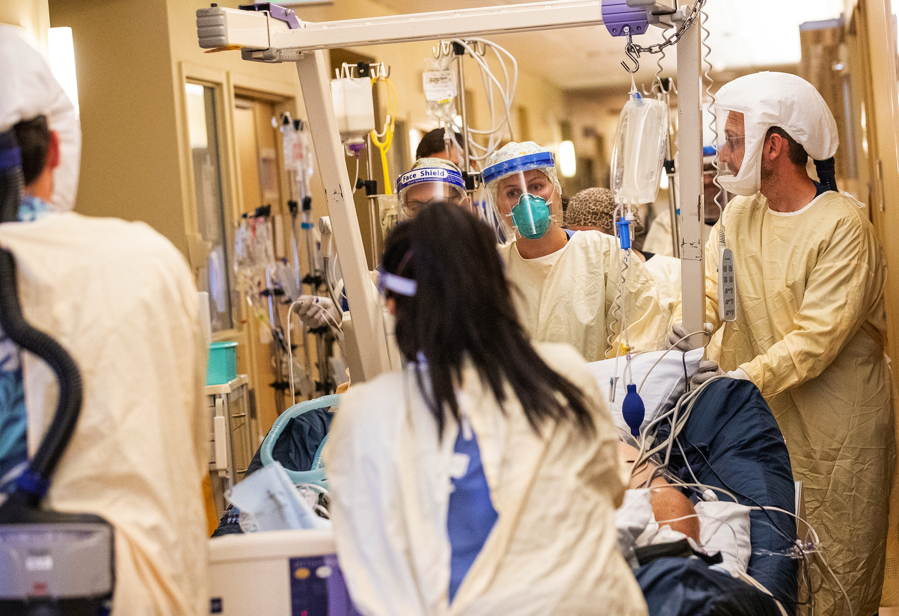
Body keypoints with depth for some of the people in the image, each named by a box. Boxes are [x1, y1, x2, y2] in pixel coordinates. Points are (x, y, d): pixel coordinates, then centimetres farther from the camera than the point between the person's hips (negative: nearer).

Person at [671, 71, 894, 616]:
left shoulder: (842, 225, -15)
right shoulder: (739, 214, 8)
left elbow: (816, 338, -21)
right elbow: (711, 285, 8)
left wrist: (740, 382, -29)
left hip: (835, 435, -6)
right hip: (758, 426, 6)